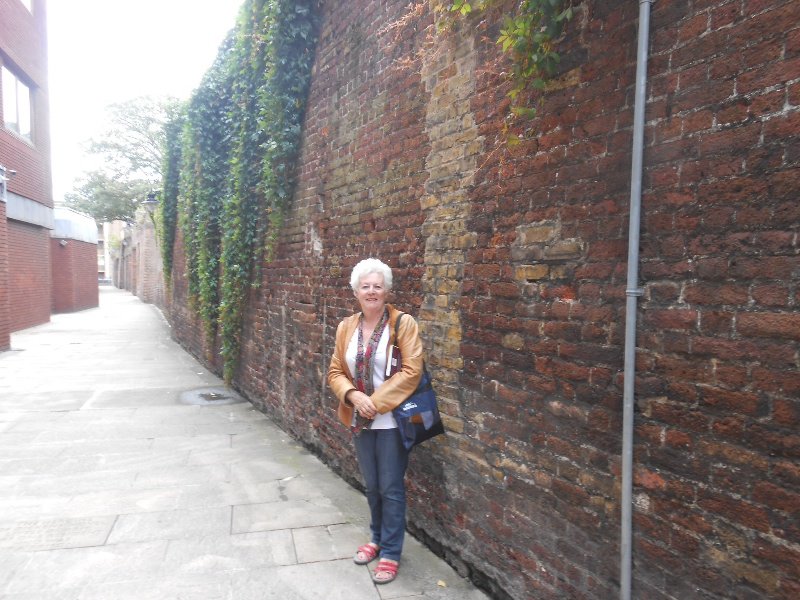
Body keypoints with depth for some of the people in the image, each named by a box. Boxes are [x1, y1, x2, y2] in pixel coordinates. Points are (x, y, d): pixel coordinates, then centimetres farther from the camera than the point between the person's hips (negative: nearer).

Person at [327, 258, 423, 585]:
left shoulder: (403, 323, -11)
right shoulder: (347, 327, 4)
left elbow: (411, 372, -16)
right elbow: (335, 371, 5)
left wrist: (376, 402, -19)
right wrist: (354, 396, -14)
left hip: (391, 420, -4)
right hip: (360, 421, 5)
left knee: (391, 488, 6)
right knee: (371, 485, 19)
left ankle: (390, 553, 23)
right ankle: (377, 538, 39)